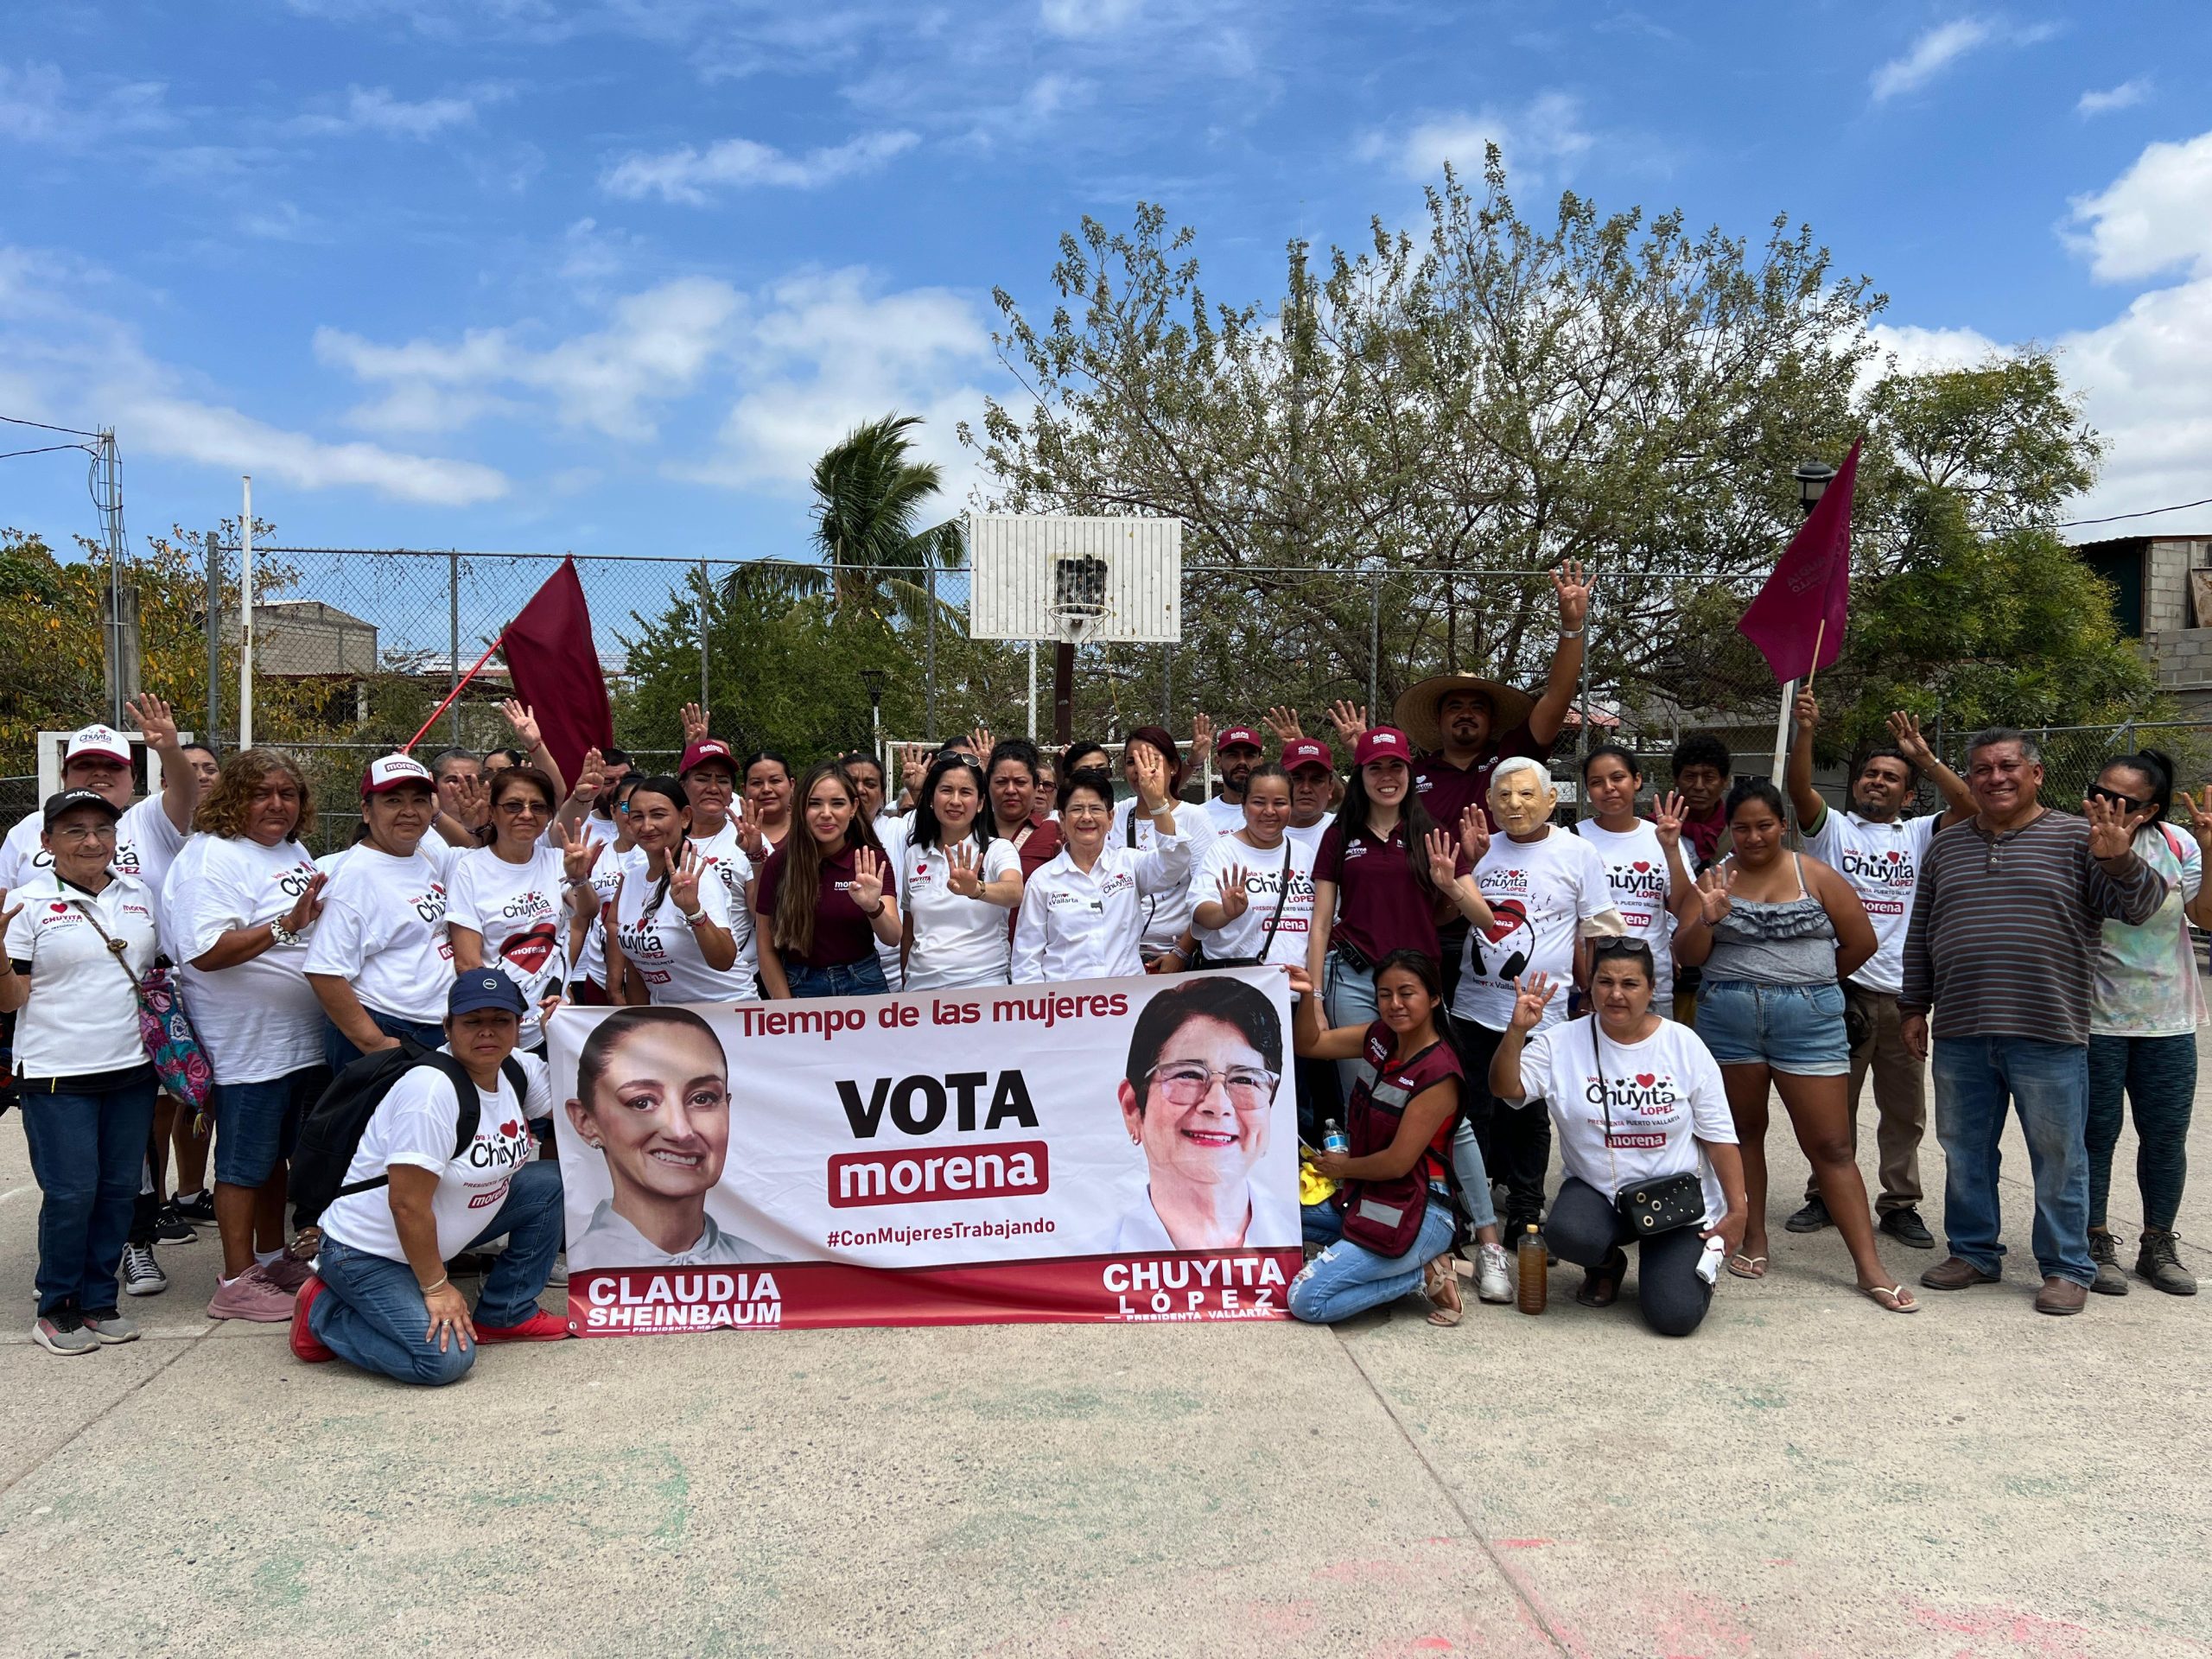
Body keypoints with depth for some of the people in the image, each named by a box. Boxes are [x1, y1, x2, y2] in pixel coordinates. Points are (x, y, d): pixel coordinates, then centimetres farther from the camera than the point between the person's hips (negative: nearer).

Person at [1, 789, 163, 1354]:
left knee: (120, 1190, 8)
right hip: (58, 1075, -4)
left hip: (132, 1068, 5)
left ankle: (99, 1301, 22)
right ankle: (56, 1309, 15)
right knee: (71, 1194, -3)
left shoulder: (139, 895, 9)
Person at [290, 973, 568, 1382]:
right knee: (446, 1359, -23)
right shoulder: (432, 1089, -27)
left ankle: (505, 1315, 9)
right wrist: (436, 1288, -19)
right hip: (368, 1253, -8)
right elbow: (407, 1204, -27)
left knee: (553, 1180, -2)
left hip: (429, 1236, 8)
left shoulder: (518, 1070, -2)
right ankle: (323, 1311, 0)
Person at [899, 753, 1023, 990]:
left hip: (983, 983, -3)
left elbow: (1015, 894, -24)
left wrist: (976, 889, -42)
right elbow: (908, 929, 15)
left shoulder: (998, 850, -3)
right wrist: (904, 983, 9)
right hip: (921, 987, 3)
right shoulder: (914, 854, 9)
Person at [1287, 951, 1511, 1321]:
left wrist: (1342, 1166, -1)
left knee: (1308, 1301, -17)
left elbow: (1397, 1162, -18)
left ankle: (1426, 1273, -3)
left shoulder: (1439, 1073, -19)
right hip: (1365, 1195, 8)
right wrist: (1307, 996, -10)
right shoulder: (1381, 1037, 3)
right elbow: (1311, 1043, 10)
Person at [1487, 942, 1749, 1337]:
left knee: (1675, 1316, -17)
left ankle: (1697, 1258, 21)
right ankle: (1607, 1264, 7)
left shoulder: (1684, 1045, -5)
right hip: (1595, 1191, 1)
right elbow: (1506, 1089, -17)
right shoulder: (1563, 1041, -6)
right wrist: (1517, 1031, -31)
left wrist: (1738, 1209, -4)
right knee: (1567, 1236, -34)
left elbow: (1719, 1137, -2)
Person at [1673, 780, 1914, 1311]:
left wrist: (1810, 982, 13)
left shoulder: (1815, 876, 1)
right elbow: (1689, 955, -1)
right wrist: (1708, 918, -20)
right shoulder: (1715, 879, 5)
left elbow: (1861, 941, 7)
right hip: (1727, 1019, 2)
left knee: (1831, 1146, -2)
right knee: (1743, 1132, 12)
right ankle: (1753, 1241, 26)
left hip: (1808, 1020, -2)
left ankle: (1870, 1266, 2)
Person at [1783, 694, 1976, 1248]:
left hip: (1901, 990, 2)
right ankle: (1826, 1197, 20)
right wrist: (1805, 730, -25)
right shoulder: (1833, 829, 5)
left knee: (1905, 1109, 9)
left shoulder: (1918, 836, 10)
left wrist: (1925, 757, -11)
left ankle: (1900, 1204, 20)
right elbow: (1798, 788, -12)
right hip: (1841, 988, -2)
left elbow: (1968, 807, -5)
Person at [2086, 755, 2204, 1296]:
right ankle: (2096, 1245, 16)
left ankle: (2158, 1247, 26)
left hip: (2168, 1022, 4)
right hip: (2094, 1021, -4)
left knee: (2166, 1136, 11)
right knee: (2096, 1134, 3)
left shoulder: (2177, 845, 0)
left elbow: (2207, 916, -2)